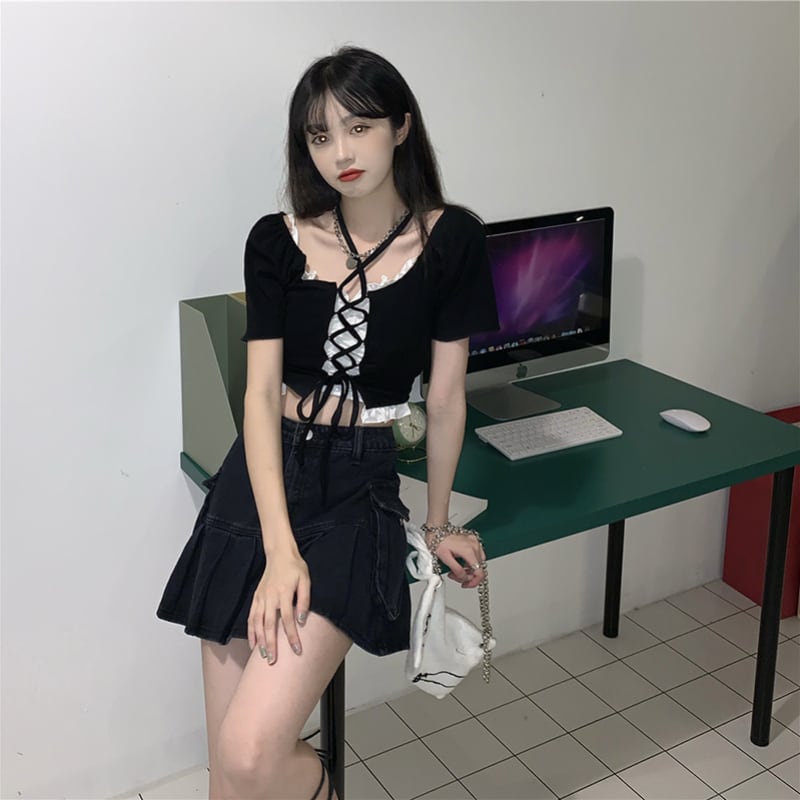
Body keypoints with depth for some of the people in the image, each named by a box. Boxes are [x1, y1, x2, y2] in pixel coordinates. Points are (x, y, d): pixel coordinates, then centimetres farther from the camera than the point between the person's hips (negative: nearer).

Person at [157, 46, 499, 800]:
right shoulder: (276, 242, 1)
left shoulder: (450, 240, -3)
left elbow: (445, 396, 3)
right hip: (257, 482, 3)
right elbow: (260, 392, -6)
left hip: (357, 488, -2)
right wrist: (280, 547, -16)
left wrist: (437, 524, 13)